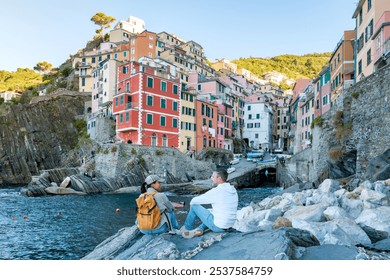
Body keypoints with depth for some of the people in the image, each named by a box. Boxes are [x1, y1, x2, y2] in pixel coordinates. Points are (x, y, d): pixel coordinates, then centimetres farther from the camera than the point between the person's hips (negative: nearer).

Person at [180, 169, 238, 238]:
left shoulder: (216, 191, -19)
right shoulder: (233, 190, 4)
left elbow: (195, 201, -9)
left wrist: (192, 203, 13)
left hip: (217, 226, -7)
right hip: (230, 225, 7)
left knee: (195, 206, 6)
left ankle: (186, 228, 25)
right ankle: (199, 229, 11)